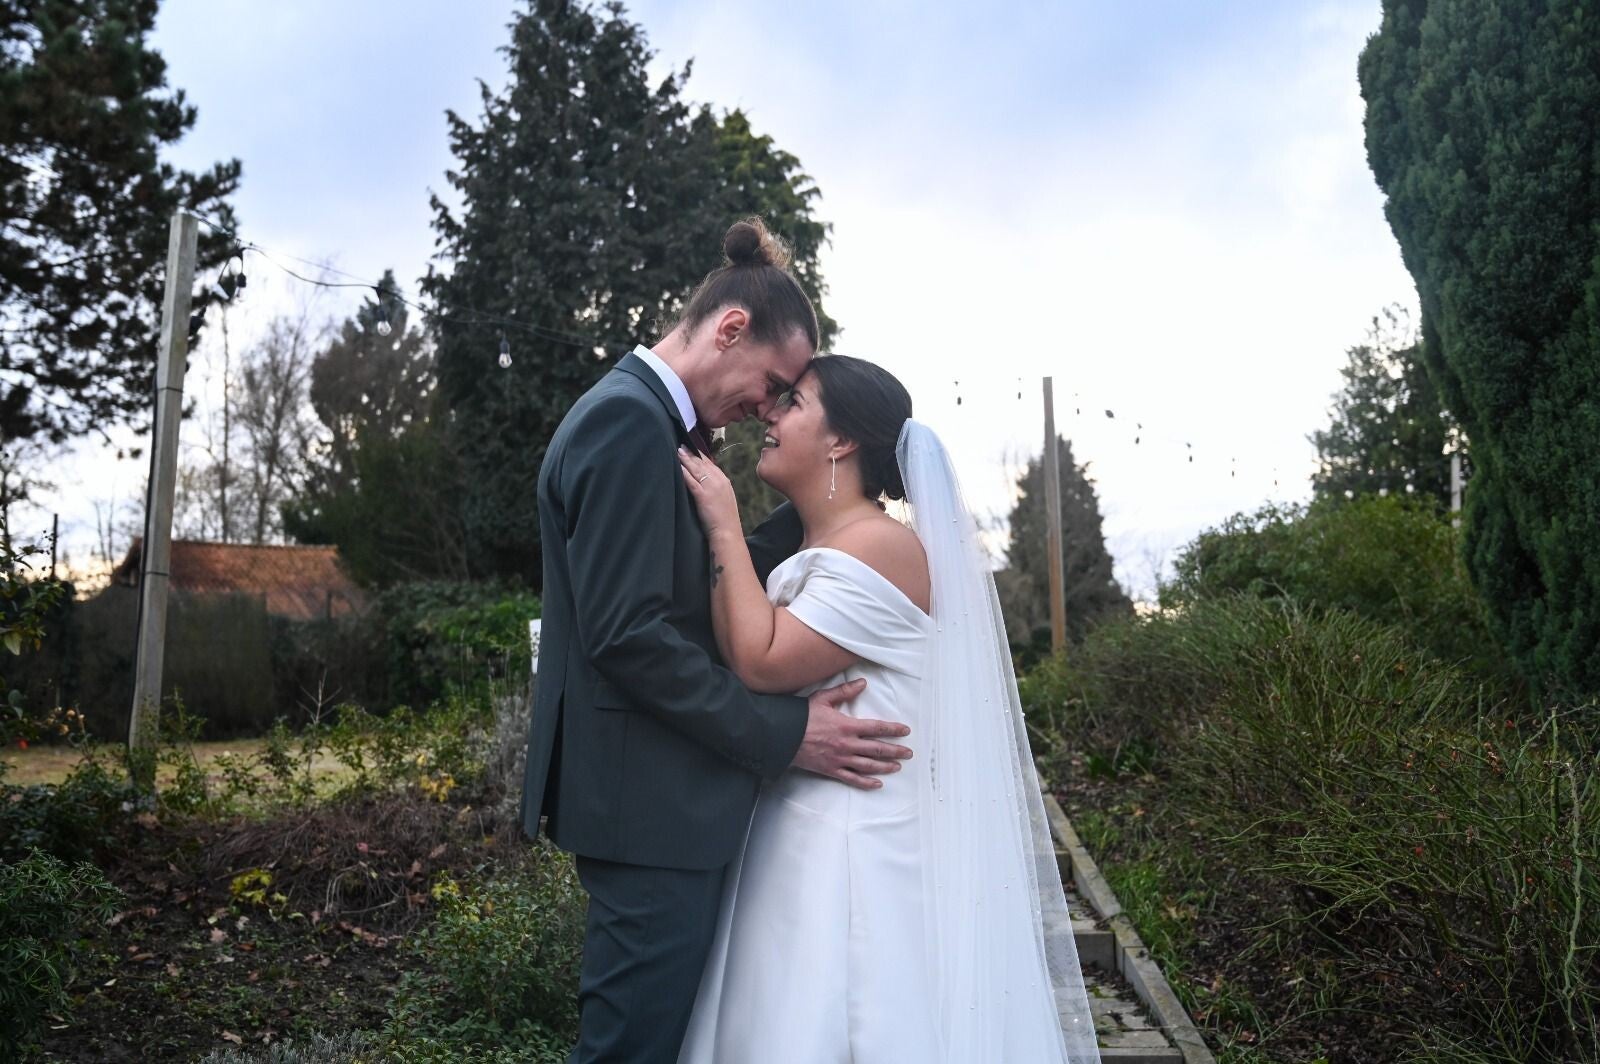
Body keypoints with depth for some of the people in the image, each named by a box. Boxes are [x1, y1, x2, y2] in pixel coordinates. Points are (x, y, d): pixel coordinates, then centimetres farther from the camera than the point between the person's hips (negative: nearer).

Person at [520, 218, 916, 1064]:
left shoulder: (636, 416, 15)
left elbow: (703, 584, 14)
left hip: (650, 798, 10)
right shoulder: (629, 420, -17)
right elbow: (628, 633, -23)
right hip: (650, 803, -10)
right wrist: (782, 737, -18)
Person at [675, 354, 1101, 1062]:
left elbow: (760, 663, -21)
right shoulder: (810, 552, 14)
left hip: (857, 849, -9)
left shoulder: (880, 547, -15)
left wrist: (724, 530, -14)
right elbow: (742, 658, 8)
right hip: (799, 836, 9)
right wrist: (721, 531, 3)